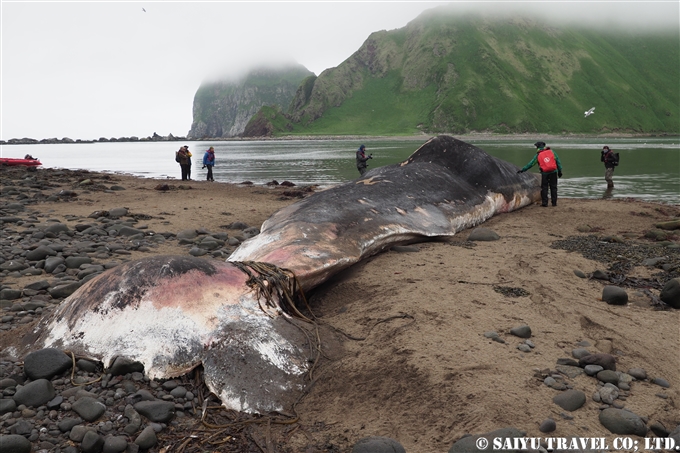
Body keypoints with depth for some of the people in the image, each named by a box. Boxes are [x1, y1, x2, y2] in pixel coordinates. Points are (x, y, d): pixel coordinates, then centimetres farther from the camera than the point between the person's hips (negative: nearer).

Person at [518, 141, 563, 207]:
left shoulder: (538, 155, 1)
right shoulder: (552, 152, 4)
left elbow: (531, 164, 5)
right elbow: (558, 162, 3)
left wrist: (523, 169, 13)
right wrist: (560, 171, 8)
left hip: (545, 173, -1)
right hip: (554, 172, 1)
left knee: (544, 188, 7)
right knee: (553, 187, 9)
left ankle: (544, 203, 5)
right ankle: (554, 202, 11)